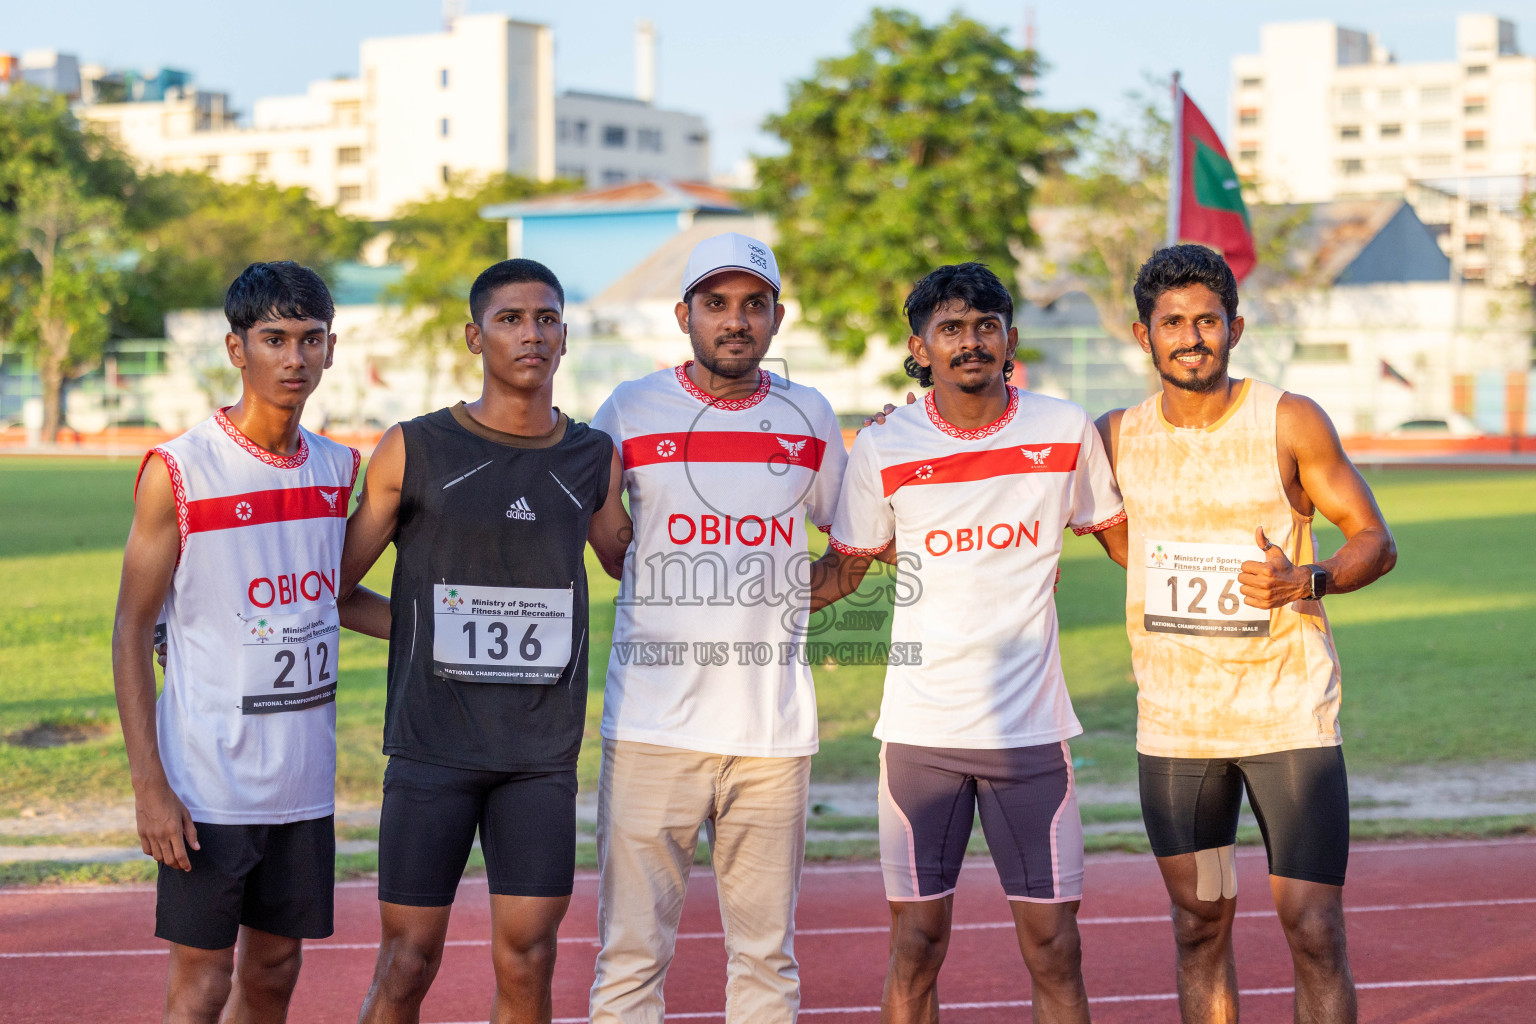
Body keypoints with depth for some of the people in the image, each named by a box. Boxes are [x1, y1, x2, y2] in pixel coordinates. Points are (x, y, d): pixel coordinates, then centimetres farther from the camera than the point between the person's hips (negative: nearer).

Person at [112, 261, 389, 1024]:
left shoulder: (340, 468, 6)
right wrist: (148, 784, -13)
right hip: (208, 782, -5)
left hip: (304, 781, 5)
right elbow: (132, 630, -8)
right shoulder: (178, 471, -10)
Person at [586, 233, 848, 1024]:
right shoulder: (630, 411, 1)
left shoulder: (809, 417, 8)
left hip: (774, 728, 2)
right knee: (632, 952, -2)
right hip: (653, 723, -2)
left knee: (766, 952, 8)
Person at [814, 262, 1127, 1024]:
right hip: (919, 730, 0)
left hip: (1031, 727, 1)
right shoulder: (883, 448, 0)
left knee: (1053, 946, 2)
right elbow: (842, 571, 10)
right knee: (915, 948, 3)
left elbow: (1122, 539, 15)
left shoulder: (1066, 431, 1)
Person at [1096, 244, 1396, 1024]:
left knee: (1314, 932, -6)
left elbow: (1375, 541, -2)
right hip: (1173, 722, 3)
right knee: (1200, 926, 10)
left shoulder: (1291, 422, -7)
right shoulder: (1117, 437, 2)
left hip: (1290, 714, -3)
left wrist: (1306, 581, -21)